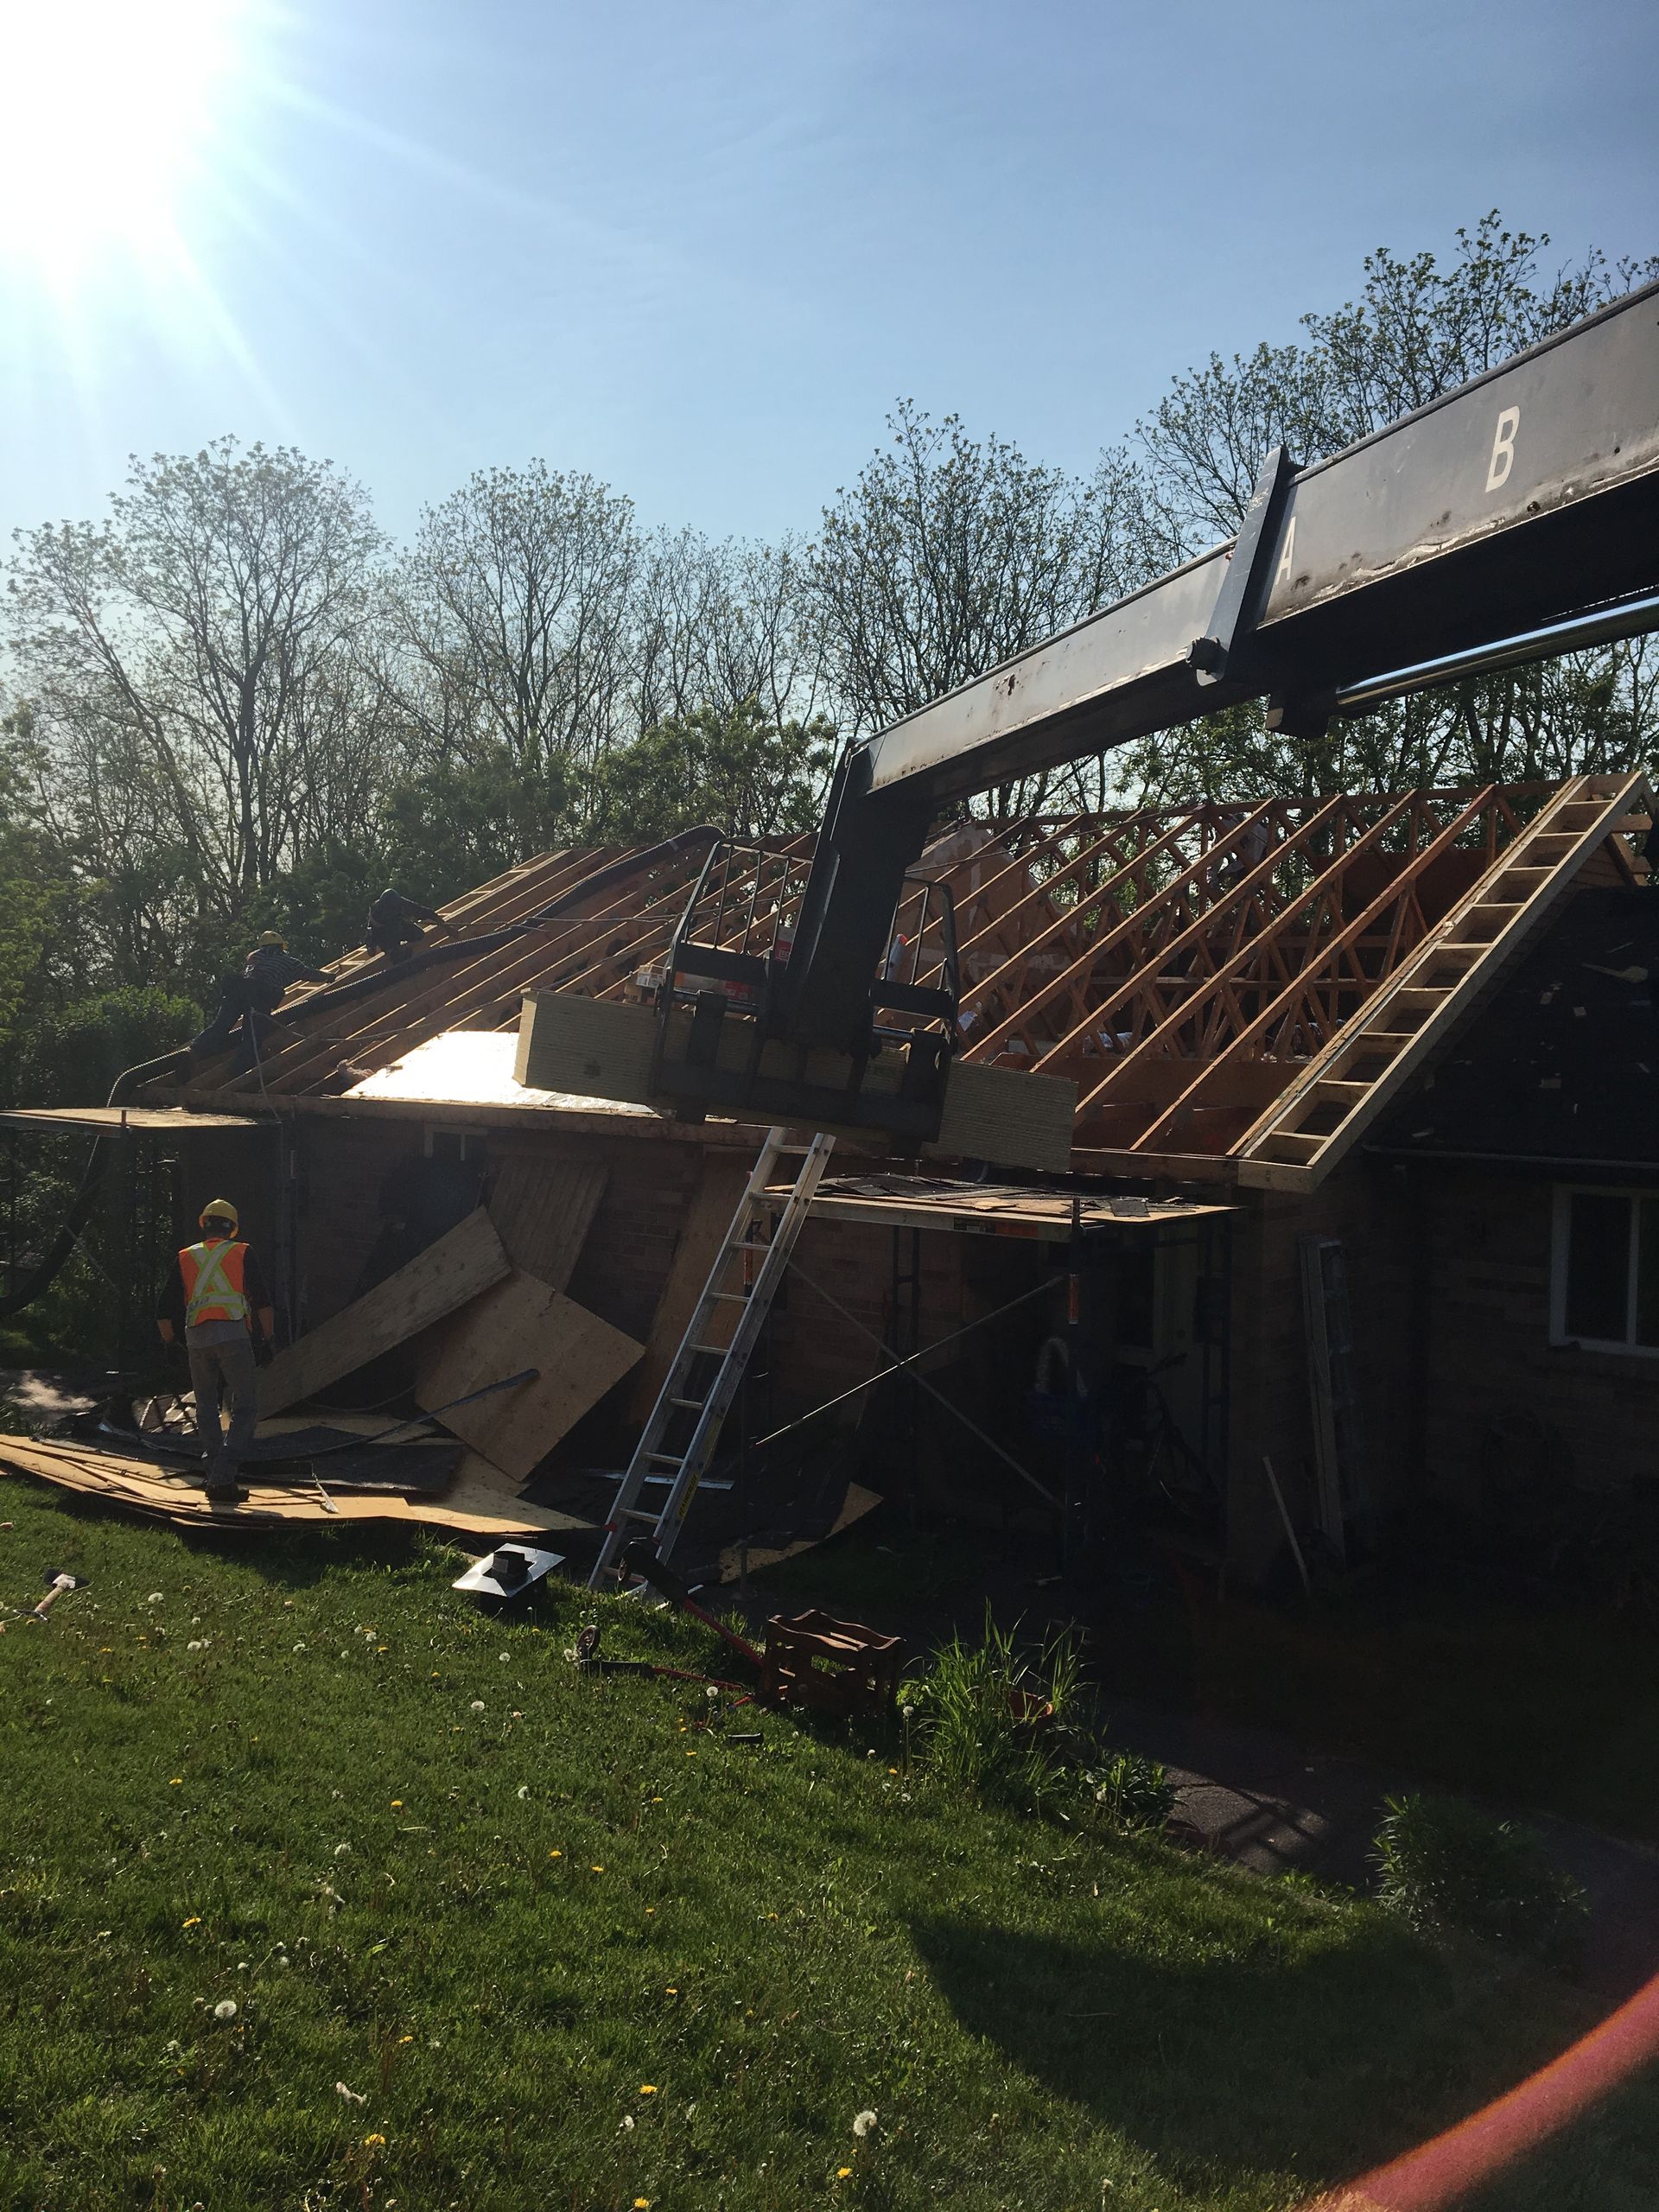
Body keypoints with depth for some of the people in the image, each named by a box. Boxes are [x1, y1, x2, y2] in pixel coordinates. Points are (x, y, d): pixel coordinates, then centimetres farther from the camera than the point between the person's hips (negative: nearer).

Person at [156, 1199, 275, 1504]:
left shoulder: (185, 1259, 16)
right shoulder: (241, 1254, 8)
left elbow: (164, 1313, 12)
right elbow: (262, 1302, 1)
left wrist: (170, 1343, 24)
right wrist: (267, 1339, 9)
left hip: (197, 1339, 3)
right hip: (233, 1335, -3)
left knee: (207, 1410, 14)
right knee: (246, 1408, -1)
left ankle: (216, 1481, 14)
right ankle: (222, 1477, -14)